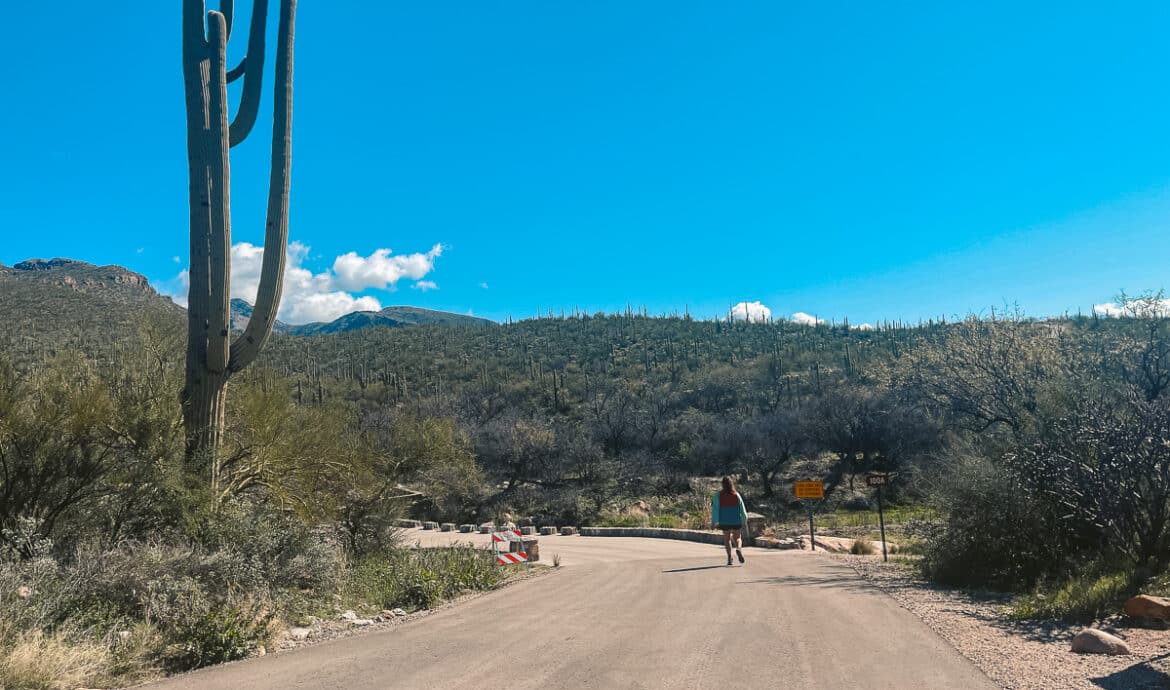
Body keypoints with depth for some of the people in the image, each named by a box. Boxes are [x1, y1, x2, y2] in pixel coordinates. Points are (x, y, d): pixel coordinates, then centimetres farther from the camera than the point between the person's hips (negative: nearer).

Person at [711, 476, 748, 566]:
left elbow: (715, 509, -6)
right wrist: (745, 521, 8)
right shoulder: (736, 495, -1)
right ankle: (738, 549, -19)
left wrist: (714, 522, -3)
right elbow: (742, 509, 0)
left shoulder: (718, 495, -5)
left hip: (724, 521, 0)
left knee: (727, 539, 14)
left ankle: (729, 557, 2)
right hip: (736, 521, 0)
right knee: (738, 538, 12)